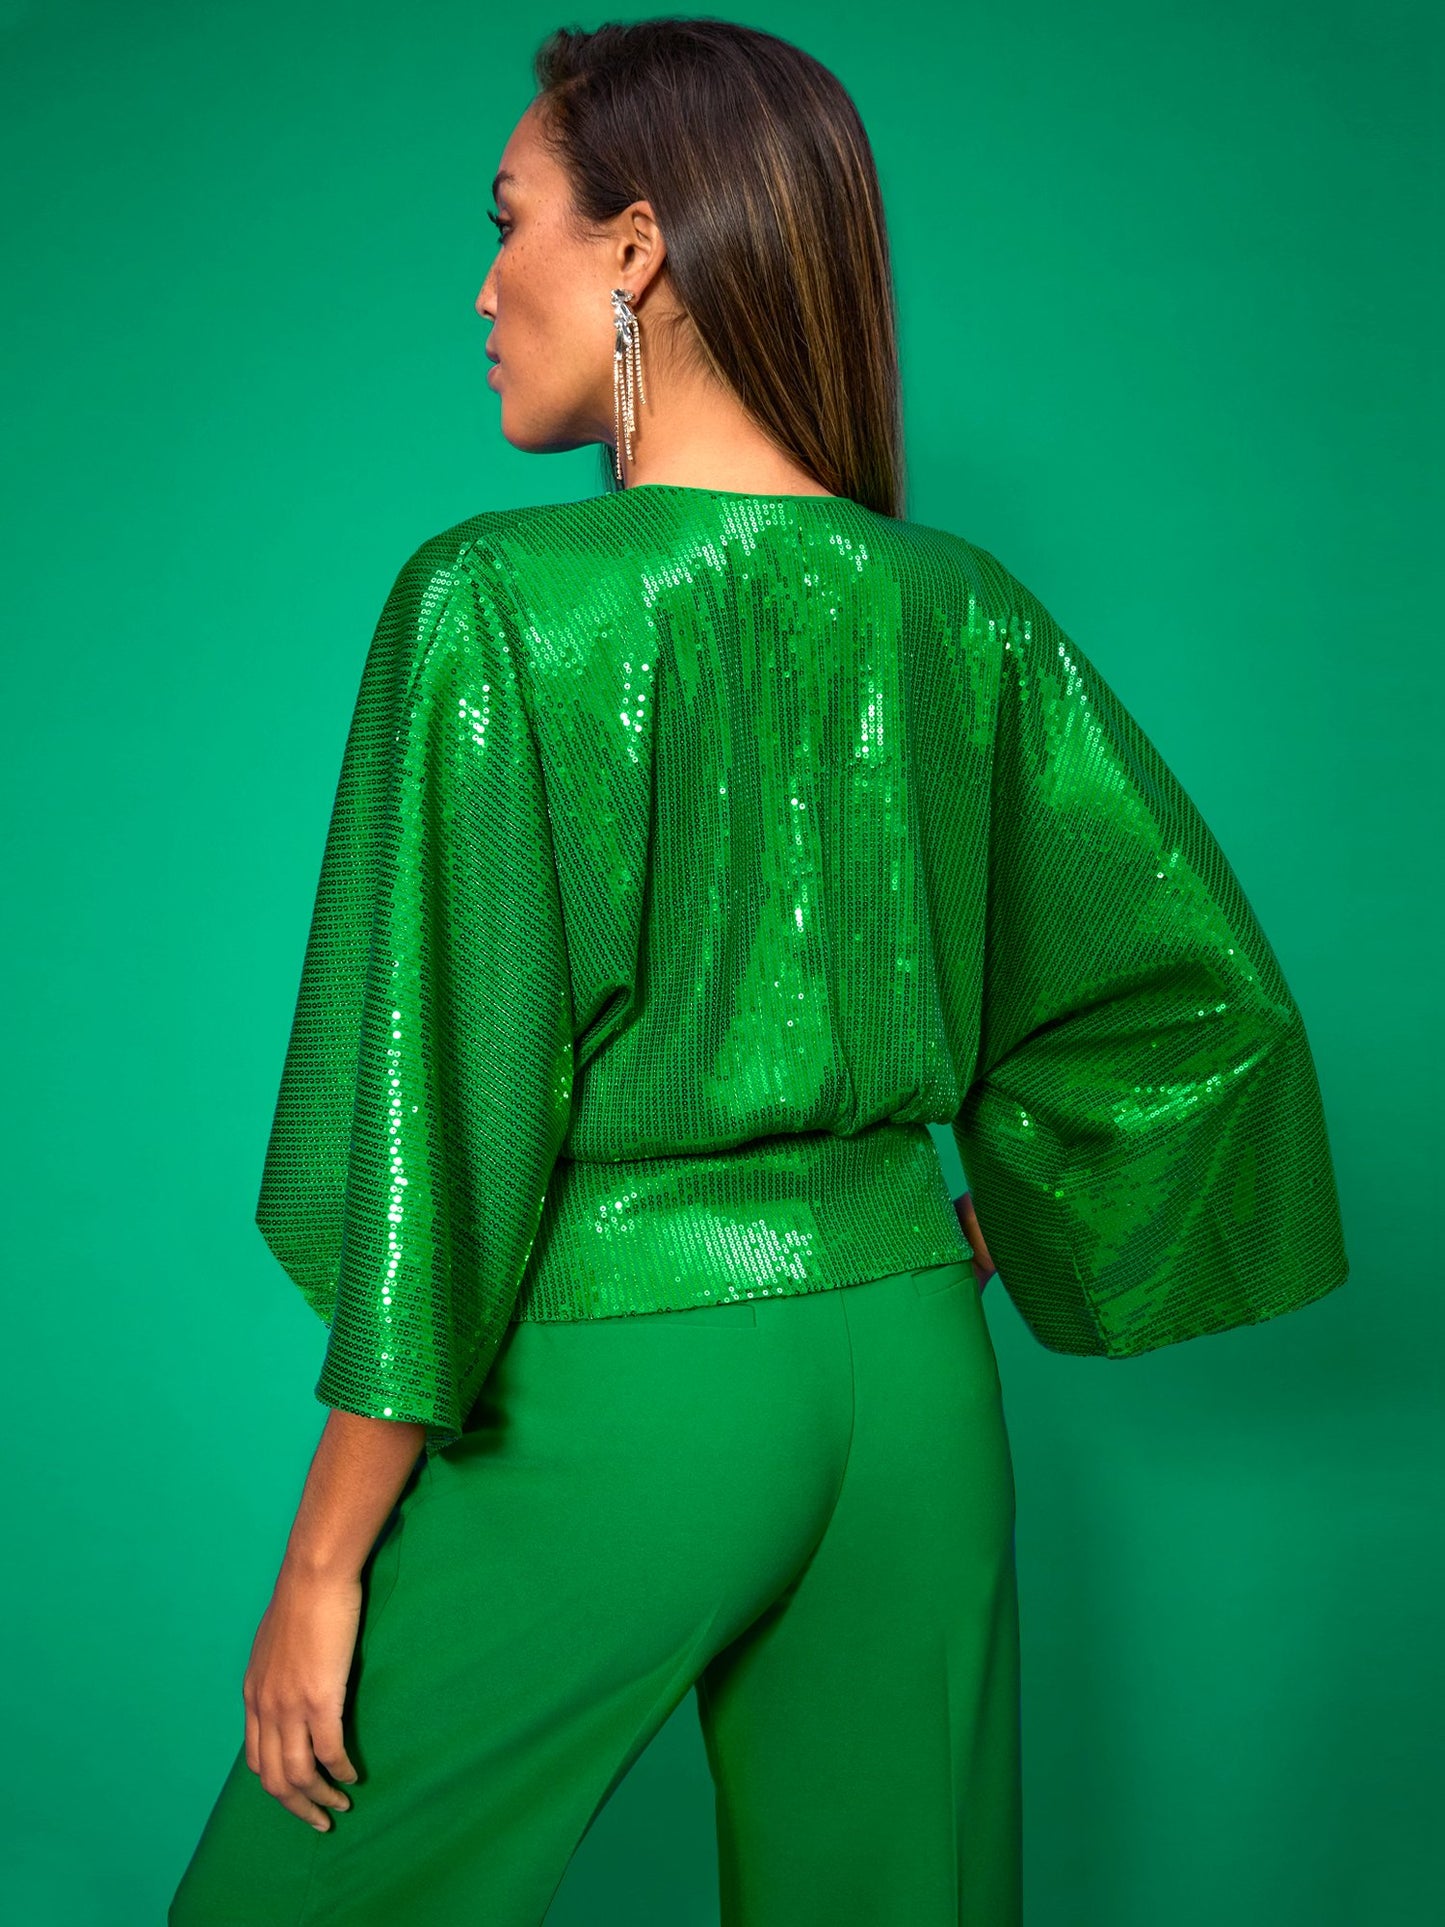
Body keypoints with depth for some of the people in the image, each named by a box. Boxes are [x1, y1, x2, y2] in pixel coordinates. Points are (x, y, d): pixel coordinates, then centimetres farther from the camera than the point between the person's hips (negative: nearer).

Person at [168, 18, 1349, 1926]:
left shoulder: (501, 602, -14)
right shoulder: (966, 610, 1)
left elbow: (440, 1102, -16)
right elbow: (1203, 983, 6)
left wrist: (325, 1557, -8)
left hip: (606, 1383, -5)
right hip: (906, 1362, 6)